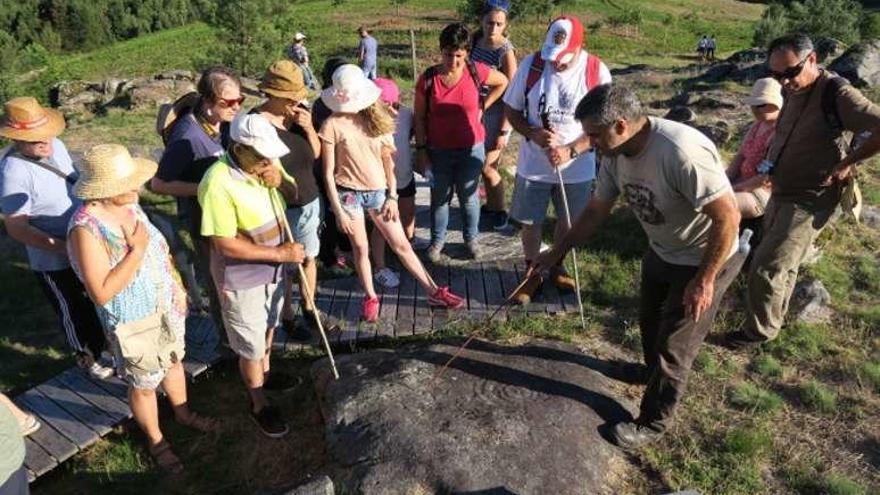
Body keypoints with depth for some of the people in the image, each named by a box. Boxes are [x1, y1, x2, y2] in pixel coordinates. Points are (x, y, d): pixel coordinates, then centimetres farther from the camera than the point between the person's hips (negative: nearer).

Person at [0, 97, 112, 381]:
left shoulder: (56, 146, -6)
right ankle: (87, 358, 40)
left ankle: (103, 344, 50)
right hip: (54, 262, -7)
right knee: (75, 313, 15)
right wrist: (63, 247, -29)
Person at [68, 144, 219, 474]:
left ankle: (183, 414, 52)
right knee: (144, 384, 15)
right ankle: (156, 441, 39)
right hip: (134, 322, -7)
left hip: (166, 306, 7)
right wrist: (136, 250, -30)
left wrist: (177, 287, 8)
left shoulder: (128, 204, -6)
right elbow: (101, 293, -30)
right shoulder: (86, 228, -29)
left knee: (174, 361, 27)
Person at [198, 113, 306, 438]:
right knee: (252, 347, 11)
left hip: (272, 270, 7)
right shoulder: (218, 184, -29)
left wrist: (278, 178, -14)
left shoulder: (264, 165, -8)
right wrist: (281, 254, -25)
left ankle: (266, 374, 54)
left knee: (269, 329, 28)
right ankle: (259, 405, 32)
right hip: (242, 280, -7)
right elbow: (225, 244, -28)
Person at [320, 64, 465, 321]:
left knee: (401, 245, 9)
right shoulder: (333, 126, -9)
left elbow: (389, 162, 5)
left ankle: (434, 292, 17)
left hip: (378, 192, 3)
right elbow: (328, 172, -8)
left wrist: (392, 197, 0)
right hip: (349, 193, -3)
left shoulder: (377, 120, 1)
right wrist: (338, 210, -11)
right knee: (361, 248, 7)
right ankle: (370, 297, 28)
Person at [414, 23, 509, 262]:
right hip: (438, 151, 0)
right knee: (440, 197, 14)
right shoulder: (428, 78, -11)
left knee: (469, 197, 14)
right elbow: (420, 117, -4)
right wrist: (421, 150, -6)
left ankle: (471, 238, 34)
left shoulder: (476, 71, -11)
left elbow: (503, 82, 8)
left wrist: (482, 107, 1)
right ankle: (437, 240, 33)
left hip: (471, 149, 0)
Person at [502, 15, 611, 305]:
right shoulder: (531, 65, -11)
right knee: (529, 223, 10)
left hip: (577, 169, 0)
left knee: (568, 223, 17)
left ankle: (556, 267, 42)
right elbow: (511, 110, -2)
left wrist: (570, 151, -23)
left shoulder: (597, 72, -14)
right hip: (533, 166, 0)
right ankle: (532, 273, 33)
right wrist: (532, 133, -21)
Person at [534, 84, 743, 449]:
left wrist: (704, 279, -26)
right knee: (650, 323, 25)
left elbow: (728, 217, -31)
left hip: (706, 258, -8)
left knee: (674, 344, 2)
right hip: (661, 252, 8)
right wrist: (557, 252, 3)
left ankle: (653, 423, 22)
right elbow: (596, 210, 2)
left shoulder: (681, 152, -37)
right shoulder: (615, 155, -11)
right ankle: (658, 375, 54)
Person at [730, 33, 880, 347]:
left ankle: (760, 330, 14)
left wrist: (845, 164, -19)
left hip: (809, 201, -8)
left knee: (765, 269, -7)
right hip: (781, 193, 8)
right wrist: (772, 162, 7)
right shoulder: (792, 90, 3)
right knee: (783, 265, 23)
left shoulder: (837, 94, -22)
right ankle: (776, 316, 43)